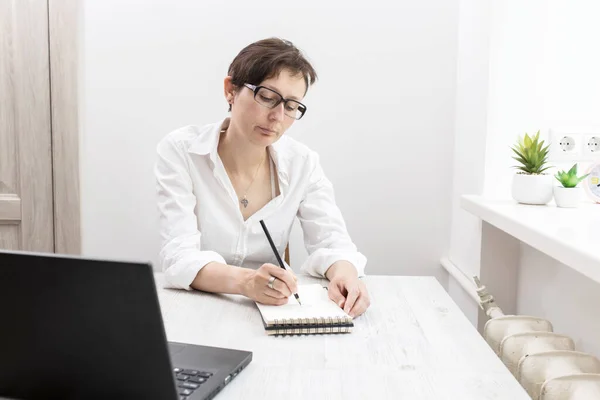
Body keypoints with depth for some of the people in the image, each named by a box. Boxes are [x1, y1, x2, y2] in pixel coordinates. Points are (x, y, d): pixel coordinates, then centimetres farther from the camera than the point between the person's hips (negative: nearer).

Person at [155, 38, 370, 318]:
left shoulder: (302, 164, -3)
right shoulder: (180, 151, -12)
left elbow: (331, 240, -6)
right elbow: (179, 258, -21)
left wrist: (344, 272, -30)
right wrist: (244, 281, -40)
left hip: (270, 311, 3)